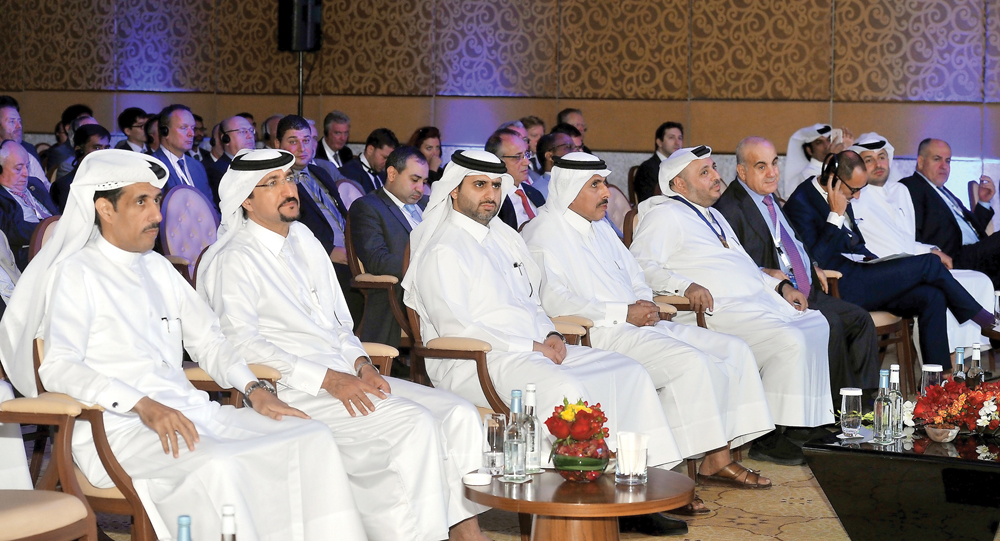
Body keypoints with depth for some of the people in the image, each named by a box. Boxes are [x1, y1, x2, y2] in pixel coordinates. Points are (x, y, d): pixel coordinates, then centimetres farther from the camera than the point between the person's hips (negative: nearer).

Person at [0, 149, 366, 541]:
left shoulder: (158, 268, 22)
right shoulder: (75, 273, 0)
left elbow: (206, 338, 27)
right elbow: (58, 367, -13)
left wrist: (253, 388, 8)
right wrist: (142, 405, -24)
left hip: (191, 413, 7)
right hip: (119, 430, -7)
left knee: (314, 439, -13)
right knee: (218, 466, -37)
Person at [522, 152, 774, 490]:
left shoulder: (600, 228, 24)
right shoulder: (543, 235, -5)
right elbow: (553, 300, -19)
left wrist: (647, 306, 4)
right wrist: (623, 313, -18)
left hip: (639, 324, 10)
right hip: (600, 336, -10)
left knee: (735, 351, -3)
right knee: (691, 362, -29)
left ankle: (717, 459, -9)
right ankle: (716, 460, -19)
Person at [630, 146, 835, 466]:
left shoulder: (714, 216, 28)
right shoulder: (665, 215, -1)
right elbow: (640, 266, -15)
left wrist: (780, 286, 15)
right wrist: (685, 286, -29)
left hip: (759, 300, 10)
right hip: (717, 310, -10)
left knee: (816, 325, -2)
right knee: (791, 341, -26)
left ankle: (808, 422, 0)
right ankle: (770, 436, -19)